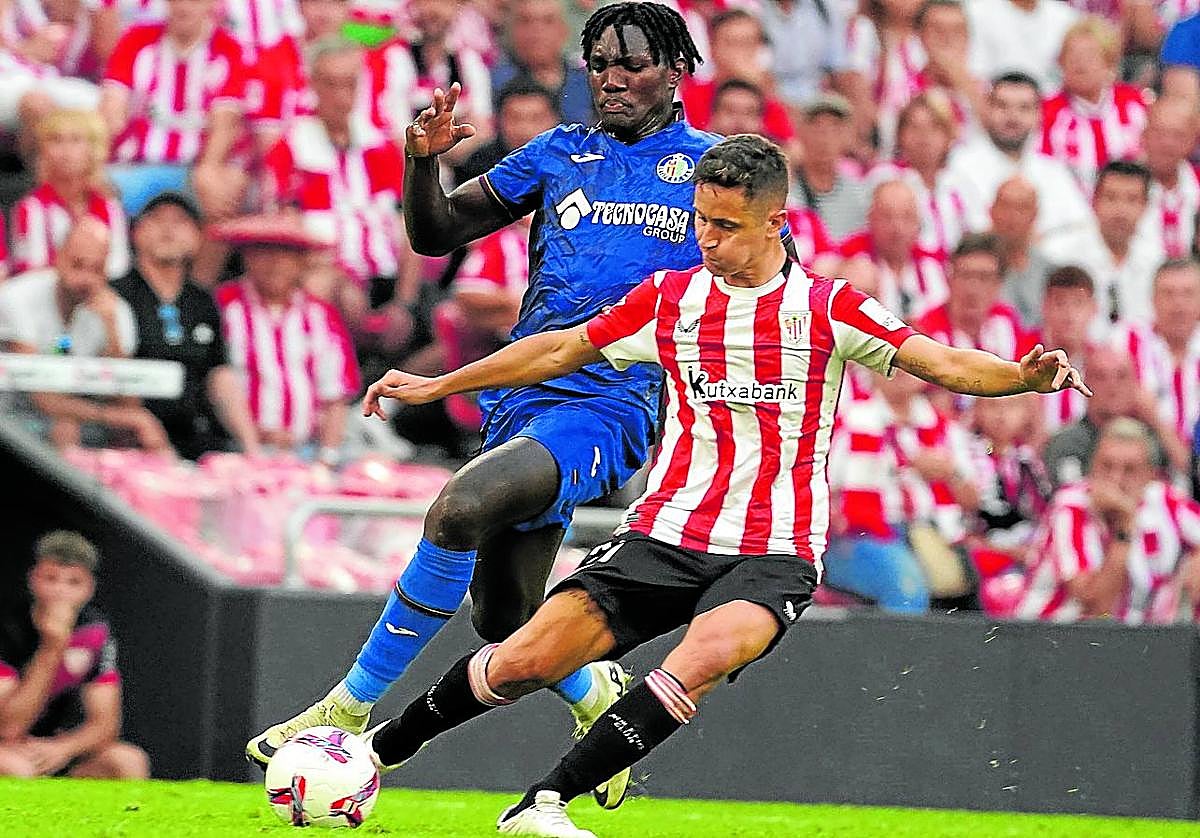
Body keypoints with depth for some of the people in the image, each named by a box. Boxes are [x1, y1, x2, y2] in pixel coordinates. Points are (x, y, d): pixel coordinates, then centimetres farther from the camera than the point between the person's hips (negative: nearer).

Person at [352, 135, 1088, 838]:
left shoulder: (827, 307, -1)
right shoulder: (669, 298, 8)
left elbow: (943, 363, -6)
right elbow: (561, 351, 19)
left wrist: (1024, 376, -25)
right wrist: (435, 386, 23)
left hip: (774, 552, -2)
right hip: (665, 535, 3)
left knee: (706, 656, -34)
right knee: (526, 662, -9)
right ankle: (385, 745, 17)